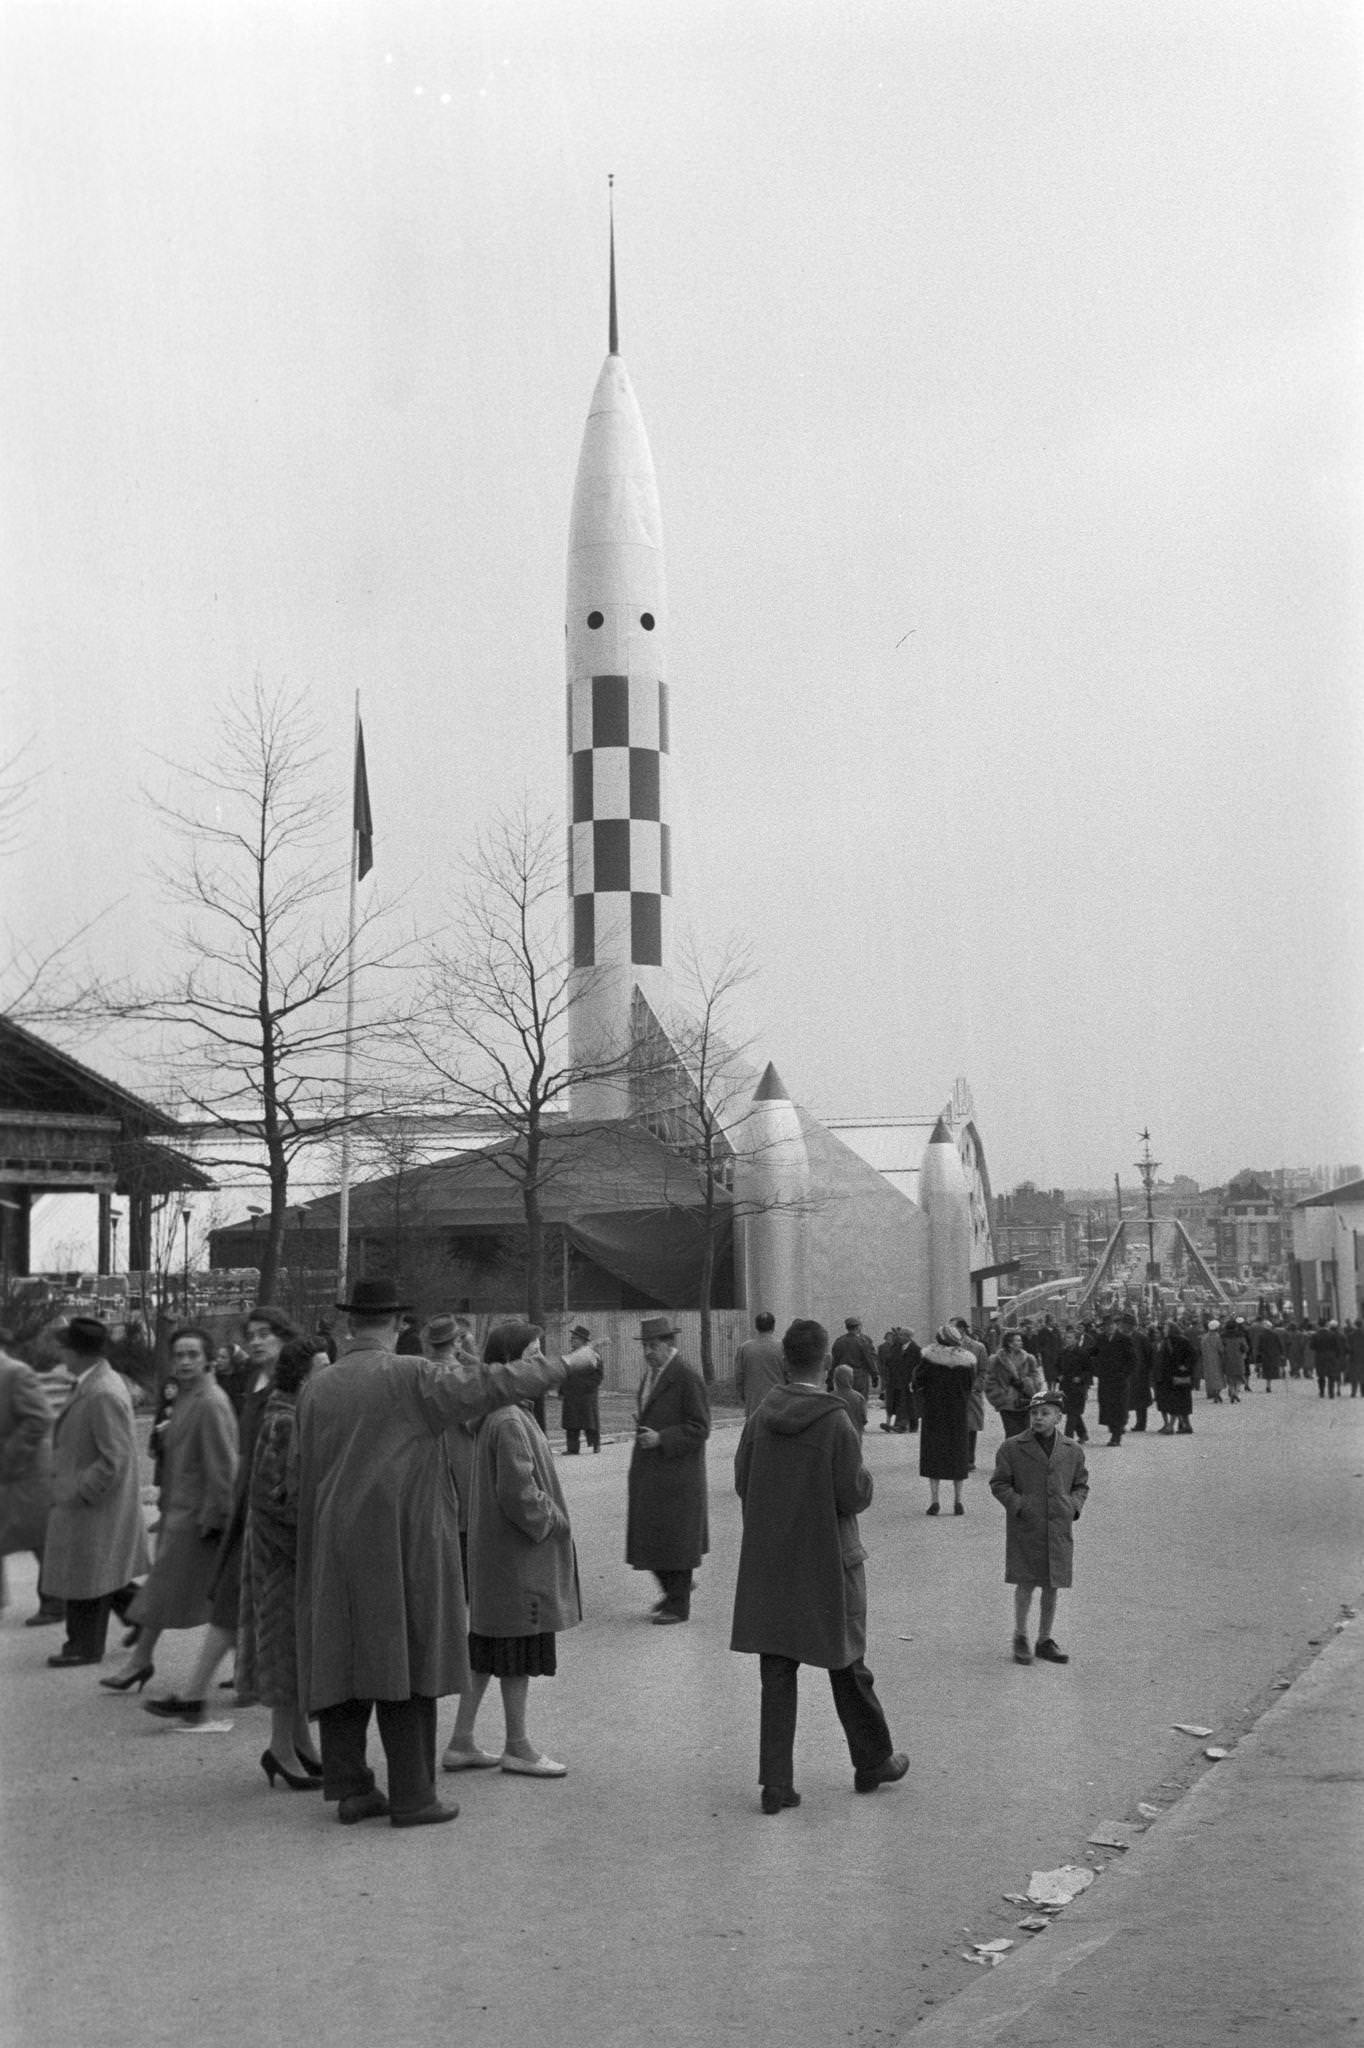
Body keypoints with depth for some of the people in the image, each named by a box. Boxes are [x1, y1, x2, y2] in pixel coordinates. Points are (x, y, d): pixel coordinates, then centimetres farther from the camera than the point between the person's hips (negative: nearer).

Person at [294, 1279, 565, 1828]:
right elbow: (493, 1383, -12)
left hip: (334, 1548, 5)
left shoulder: (315, 1387, 3)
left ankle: (349, 1788, 16)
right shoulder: (410, 1378, -12)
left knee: (340, 1663, 11)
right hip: (401, 1544, -5)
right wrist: (560, 1364, 2)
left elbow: (311, 1469, 11)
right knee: (403, 1662, 1)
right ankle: (411, 1797, 5)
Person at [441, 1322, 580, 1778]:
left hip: (497, 1549, 10)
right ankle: (517, 1748, 13)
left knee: (486, 1648, 14)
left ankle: (461, 1742, 19)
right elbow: (517, 1491, -24)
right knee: (521, 1652, 2)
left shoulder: (496, 1414, 9)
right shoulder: (508, 1423, -22)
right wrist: (552, 1522, -11)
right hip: (517, 1553, -10)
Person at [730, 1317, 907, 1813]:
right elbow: (855, 1496, -16)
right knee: (847, 1665, 13)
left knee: (776, 1672, 7)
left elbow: (742, 1484, 2)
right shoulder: (836, 1423, -17)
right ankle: (872, 1761, 29)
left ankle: (776, 1782, 6)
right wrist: (863, 1473, 4)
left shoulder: (760, 1419, -3)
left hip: (769, 1562, 3)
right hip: (827, 1561, -3)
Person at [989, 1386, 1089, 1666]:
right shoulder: (1011, 1448, -2)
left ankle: (1045, 1640, 21)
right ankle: (1020, 1637, 14)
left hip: (1059, 1529, 3)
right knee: (1026, 1584, -4)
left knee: (1052, 1586, 8)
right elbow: (999, 1484, 1)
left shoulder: (1072, 1451, 7)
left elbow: (1081, 1485, 19)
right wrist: (1019, 1506, -11)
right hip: (1025, 1529, -3)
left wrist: (1073, 1506, 1)